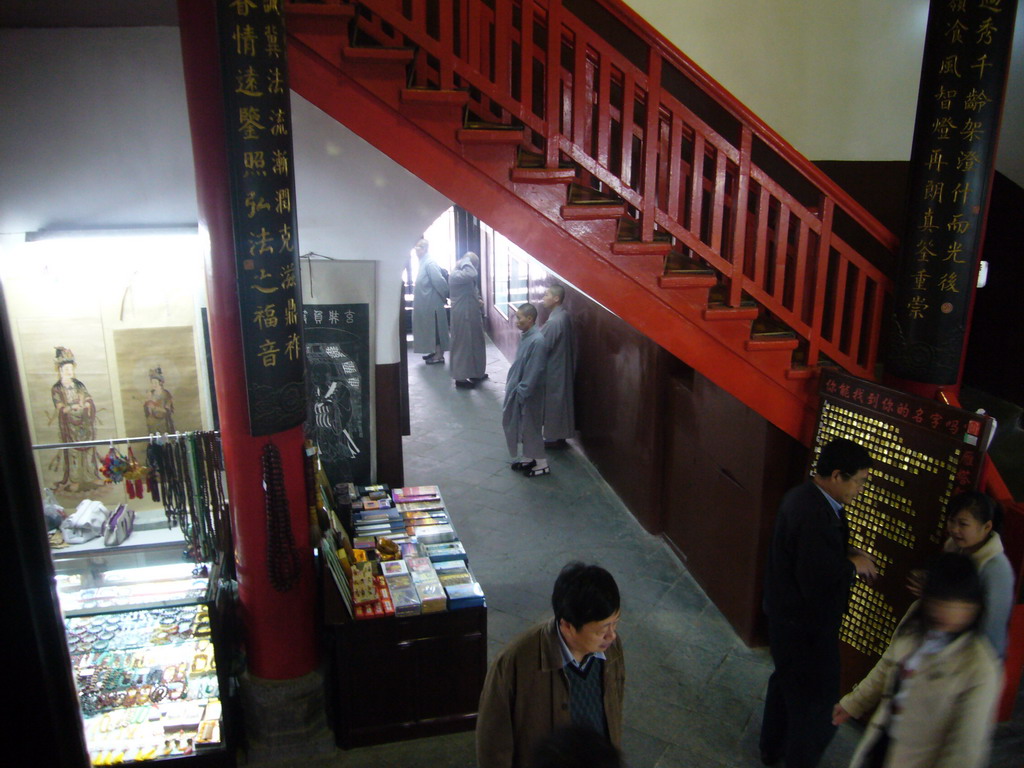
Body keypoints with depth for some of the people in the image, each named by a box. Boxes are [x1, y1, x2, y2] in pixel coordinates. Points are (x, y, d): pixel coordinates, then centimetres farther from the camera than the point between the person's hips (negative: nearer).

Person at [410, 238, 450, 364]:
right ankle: (435, 351, 24)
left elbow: (439, 281, -22)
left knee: (435, 328, -4)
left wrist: (447, 295, -14)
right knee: (430, 329, 15)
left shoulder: (430, 263, -18)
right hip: (427, 303, 10)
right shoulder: (423, 262, 12)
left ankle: (440, 355, 2)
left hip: (432, 303, -10)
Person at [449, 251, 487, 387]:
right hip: (463, 316, -10)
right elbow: (472, 274, -37)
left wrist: (479, 300, 3)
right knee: (463, 345, -4)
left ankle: (475, 373, 30)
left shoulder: (465, 274, 15)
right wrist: (466, 260, -20)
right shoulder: (455, 274, -17)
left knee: (475, 343, 17)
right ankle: (460, 377, 4)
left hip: (472, 314, 10)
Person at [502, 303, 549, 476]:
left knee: (532, 427, 2)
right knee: (523, 426, 18)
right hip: (519, 389, 9)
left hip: (528, 393, -9)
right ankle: (528, 458, 32)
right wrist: (512, 387, 16)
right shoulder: (526, 336, 5)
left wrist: (522, 393, -20)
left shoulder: (537, 341, -24)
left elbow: (534, 372, -24)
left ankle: (542, 463, 15)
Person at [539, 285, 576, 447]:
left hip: (554, 370, -9)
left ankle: (555, 438, 14)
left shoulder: (554, 321, -25)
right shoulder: (565, 316, 4)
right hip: (563, 366, 9)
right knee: (560, 400, 16)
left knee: (553, 402, 3)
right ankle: (560, 435, 26)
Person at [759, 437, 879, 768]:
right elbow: (818, 583, -32)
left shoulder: (803, 496, 0)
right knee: (814, 700, 11)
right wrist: (853, 565, -17)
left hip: (786, 616, 10)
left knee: (785, 682, 28)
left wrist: (847, 552, 0)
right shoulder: (815, 517, -33)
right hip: (805, 626, -10)